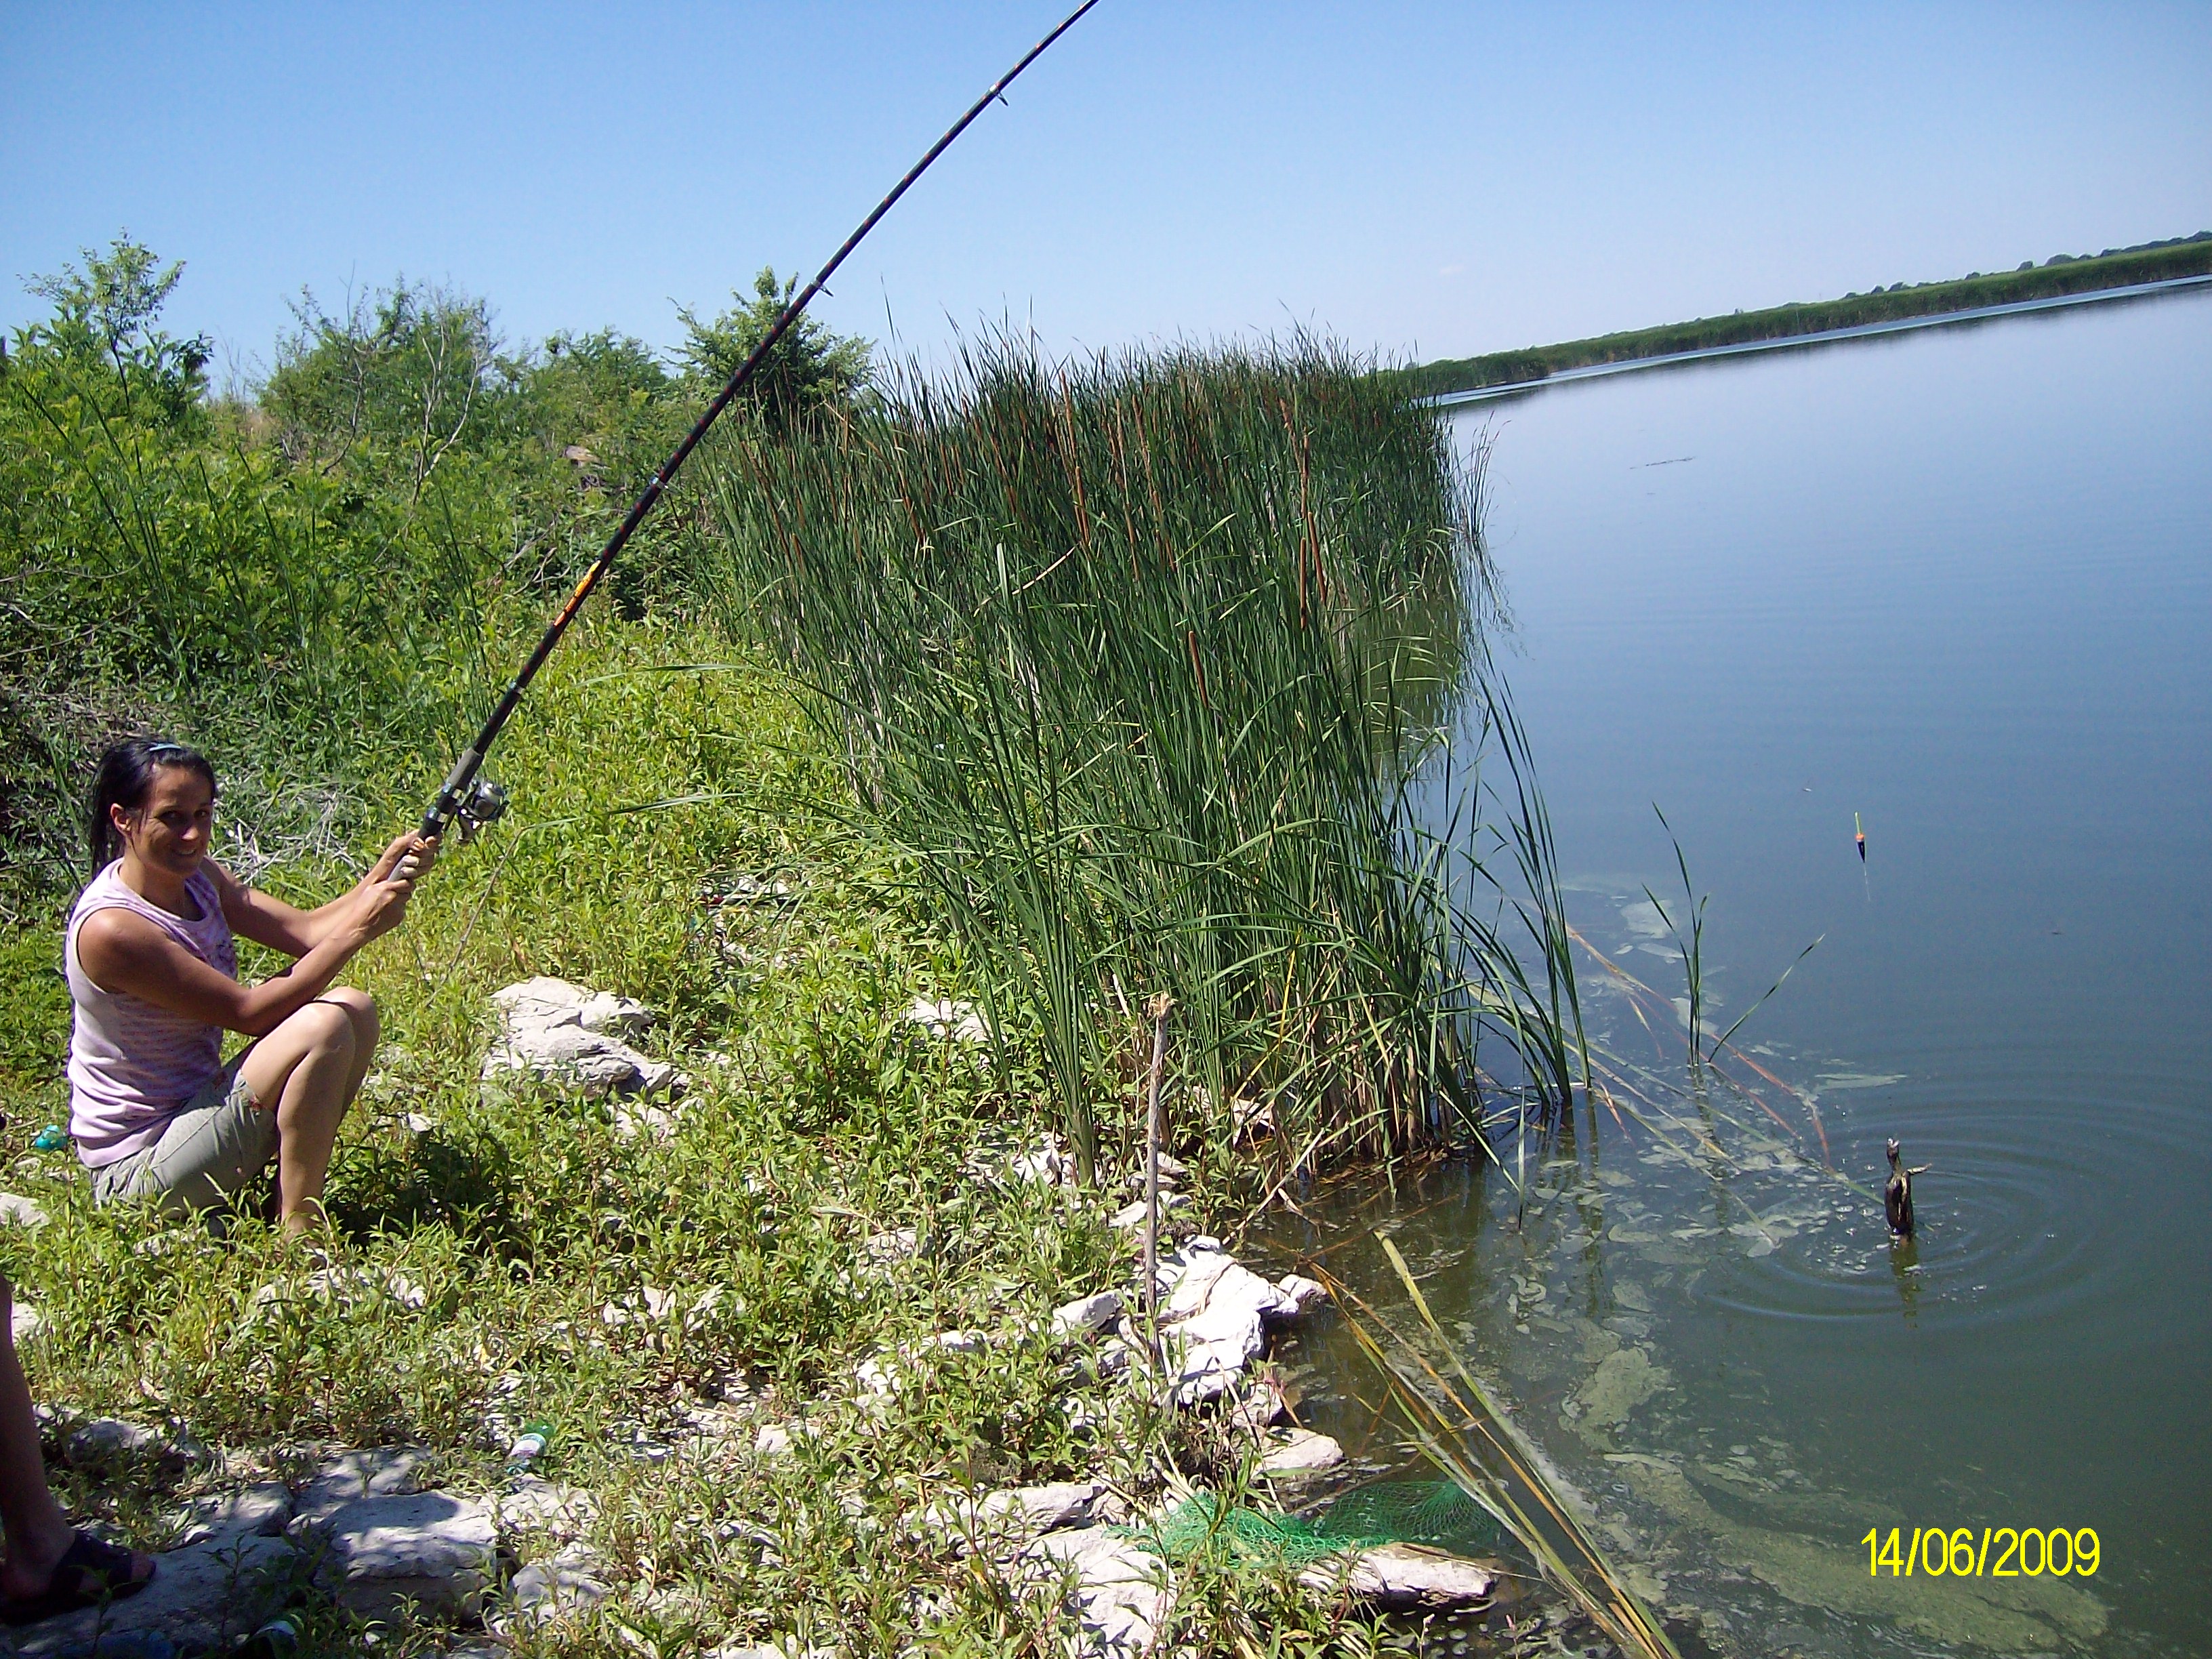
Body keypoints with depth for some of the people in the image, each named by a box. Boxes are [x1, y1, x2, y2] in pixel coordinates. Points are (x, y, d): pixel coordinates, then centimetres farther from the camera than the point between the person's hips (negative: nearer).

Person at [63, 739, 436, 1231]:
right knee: (322, 1027, -24)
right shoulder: (110, 928, -24)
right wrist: (357, 928, -26)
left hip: (196, 1106, 9)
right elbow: (249, 1012, -24)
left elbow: (306, 931, -2)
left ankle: (293, 1187, 6)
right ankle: (296, 1238, -13)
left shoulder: (197, 877, 3)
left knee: (353, 1007, 0)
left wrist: (385, 872, -18)